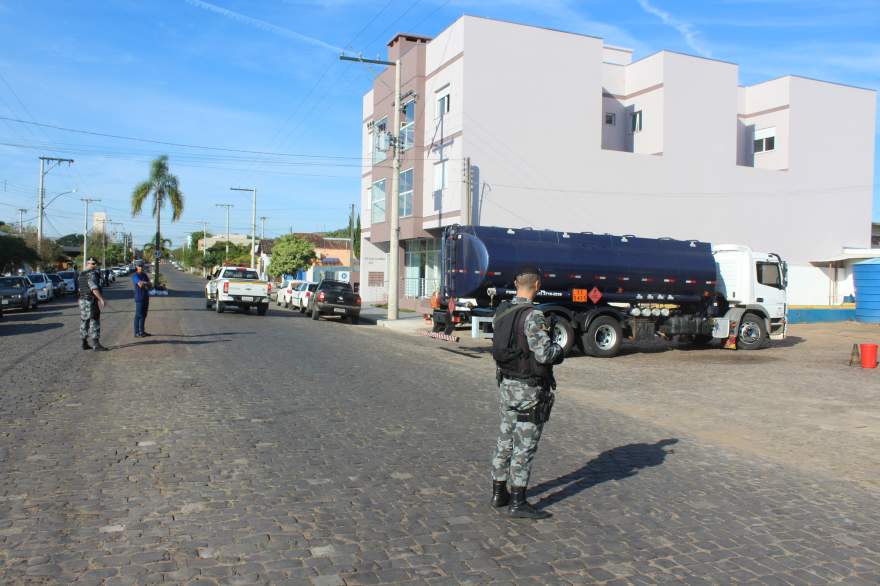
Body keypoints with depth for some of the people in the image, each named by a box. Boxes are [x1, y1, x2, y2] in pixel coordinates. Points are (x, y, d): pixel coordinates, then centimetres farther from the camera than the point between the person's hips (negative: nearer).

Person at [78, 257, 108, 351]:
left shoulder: (81, 275, 15)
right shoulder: (91, 274, -14)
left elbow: (80, 289, 20)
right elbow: (94, 288, -26)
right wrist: (102, 299, -29)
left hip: (82, 300, 9)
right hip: (91, 301, -9)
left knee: (84, 322, 13)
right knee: (94, 322, -9)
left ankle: (84, 344, 18)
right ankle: (96, 345, -13)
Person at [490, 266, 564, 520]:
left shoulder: (501, 311, 5)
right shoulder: (533, 316, -20)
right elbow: (544, 355, -24)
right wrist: (558, 349, -2)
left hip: (506, 385, 8)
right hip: (530, 389, -8)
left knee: (505, 440, 16)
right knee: (525, 445, 0)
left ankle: (499, 493, 26)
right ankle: (517, 503, 7)